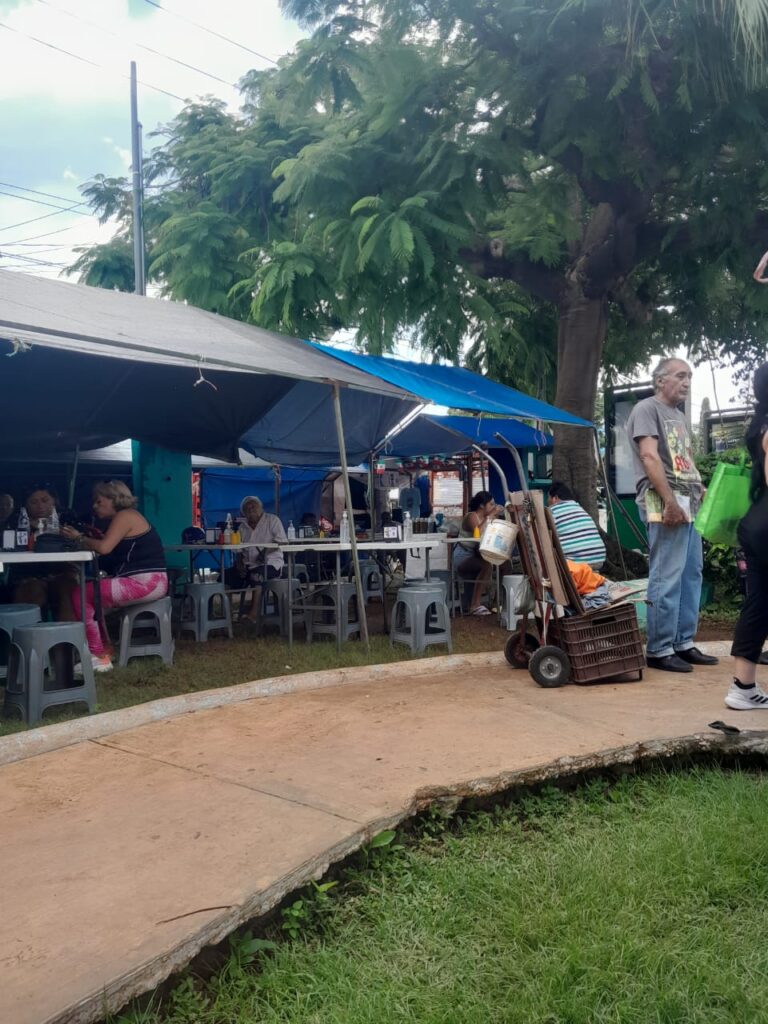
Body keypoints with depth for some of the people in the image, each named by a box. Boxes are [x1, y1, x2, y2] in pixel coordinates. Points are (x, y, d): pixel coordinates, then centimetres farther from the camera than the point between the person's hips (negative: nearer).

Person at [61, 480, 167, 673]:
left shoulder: (125, 515, -8)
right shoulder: (123, 518, 22)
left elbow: (104, 548, -19)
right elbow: (109, 552, 18)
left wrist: (80, 538, -3)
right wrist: (84, 539, 8)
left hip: (145, 583, -10)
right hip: (143, 583, 10)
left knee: (80, 595, -7)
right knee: (90, 596, 16)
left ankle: (99, 657, -6)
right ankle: (102, 649, 13)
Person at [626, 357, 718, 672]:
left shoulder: (679, 416, 24)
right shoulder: (646, 409, -3)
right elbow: (650, 457, -15)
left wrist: (703, 492, 10)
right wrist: (670, 501, -21)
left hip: (689, 503, 9)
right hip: (664, 503, -9)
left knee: (691, 576, 10)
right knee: (667, 578, -9)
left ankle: (684, 644, 17)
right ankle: (660, 650, -3)